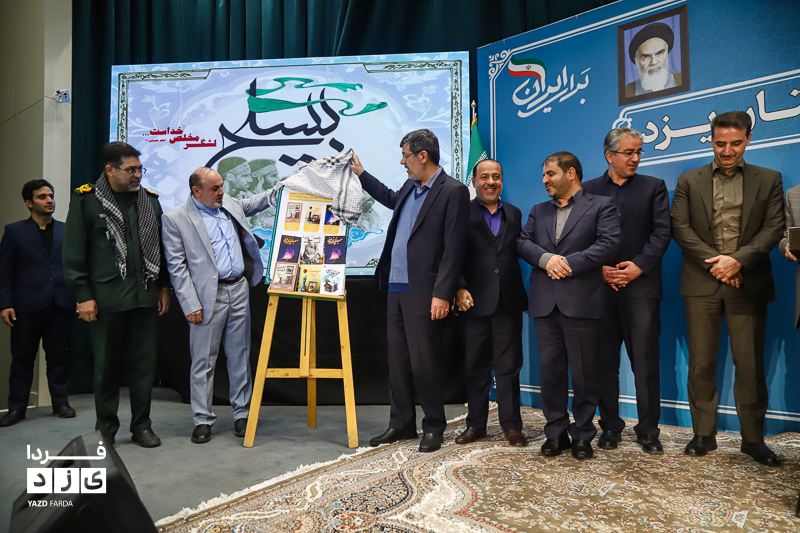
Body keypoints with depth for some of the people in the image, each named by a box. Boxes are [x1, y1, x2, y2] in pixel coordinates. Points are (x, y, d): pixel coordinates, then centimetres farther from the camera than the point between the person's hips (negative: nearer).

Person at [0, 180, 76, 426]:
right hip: (27, 305, -1)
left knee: (59, 357, 7)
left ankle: (60, 402, 17)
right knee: (22, 358, 6)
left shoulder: (66, 230, 10)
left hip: (61, 304, 1)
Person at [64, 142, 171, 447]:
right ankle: (105, 430, 22)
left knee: (144, 363, 7)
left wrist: (163, 287, 10)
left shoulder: (150, 200, 11)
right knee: (107, 366, 6)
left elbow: (160, 246, 15)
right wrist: (83, 296, -7)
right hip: (106, 298, -3)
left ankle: (141, 426, 20)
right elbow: (74, 253, -2)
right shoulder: (86, 200, -1)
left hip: (145, 296, 3)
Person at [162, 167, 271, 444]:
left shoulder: (229, 204, 11)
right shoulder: (175, 218, -5)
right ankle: (203, 420, 16)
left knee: (240, 355, 11)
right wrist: (191, 305, -13)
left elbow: (251, 203, 32)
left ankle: (242, 414, 22)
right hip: (209, 296, -5)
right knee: (203, 361, 3)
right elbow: (176, 266, -7)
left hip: (239, 290, 5)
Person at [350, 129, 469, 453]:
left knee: (424, 363, 0)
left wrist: (441, 295, -19)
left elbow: (453, 249, -14)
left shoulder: (453, 191, -9)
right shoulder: (410, 189, 16)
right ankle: (402, 424, 27)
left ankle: (433, 427, 18)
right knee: (397, 361, 13)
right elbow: (391, 198, 41)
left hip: (423, 293, -8)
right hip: (397, 288, 8)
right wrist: (361, 174, 42)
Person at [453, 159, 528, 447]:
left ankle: (512, 426, 18)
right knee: (476, 367, 8)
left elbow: (519, 252, 12)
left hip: (508, 303, 2)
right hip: (474, 302, -2)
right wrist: (459, 289, -14)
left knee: (509, 366, 6)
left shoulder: (514, 214, 14)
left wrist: (520, 292, 2)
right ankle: (476, 424, 21)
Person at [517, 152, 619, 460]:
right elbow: (522, 242, 9)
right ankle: (555, 432, 19)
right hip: (544, 303, 4)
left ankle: (582, 435, 17)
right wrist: (545, 259, -11)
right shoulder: (539, 211, 20)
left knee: (584, 372, 3)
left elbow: (609, 244, -7)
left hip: (581, 302, -4)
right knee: (550, 369, 7)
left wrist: (568, 264, -13)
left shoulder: (601, 206, 6)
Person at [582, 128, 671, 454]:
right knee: (605, 361, 6)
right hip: (601, 287, 1)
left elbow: (662, 232, 0)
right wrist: (600, 269, -9)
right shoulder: (589, 190, 10)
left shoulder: (654, 187, 10)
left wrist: (639, 266, -11)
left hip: (641, 285, -1)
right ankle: (610, 426, 19)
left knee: (646, 362, 0)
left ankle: (648, 430, 12)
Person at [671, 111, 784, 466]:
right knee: (701, 364, 4)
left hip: (748, 284, 0)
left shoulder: (768, 180, 10)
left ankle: (753, 438, 19)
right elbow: (680, 228, 0)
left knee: (750, 364, 3)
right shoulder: (689, 181, 10)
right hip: (702, 283, 0)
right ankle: (704, 434, 16)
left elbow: (773, 228, 1)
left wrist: (738, 260, -14)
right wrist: (715, 262, -10)